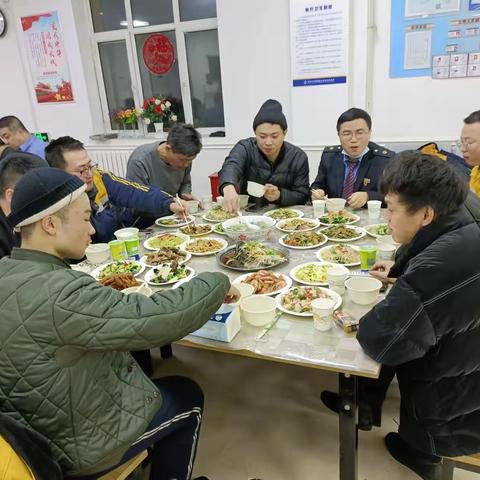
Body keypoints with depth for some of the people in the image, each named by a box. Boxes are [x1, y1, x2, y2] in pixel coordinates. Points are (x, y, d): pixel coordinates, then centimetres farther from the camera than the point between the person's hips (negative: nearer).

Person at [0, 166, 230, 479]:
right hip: (83, 447, -7)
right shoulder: (56, 294, -36)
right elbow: (158, 319, -35)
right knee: (188, 397, 14)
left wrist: (112, 295, -3)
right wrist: (218, 282, -20)